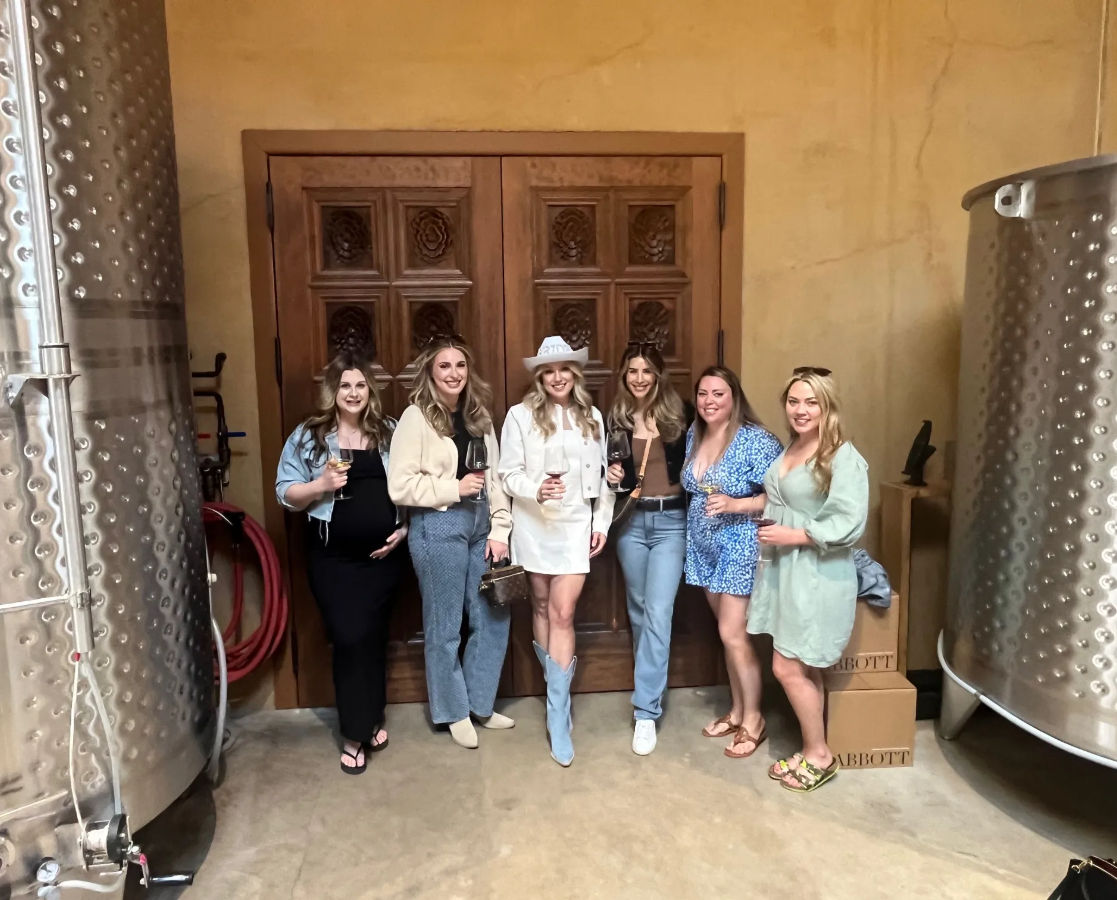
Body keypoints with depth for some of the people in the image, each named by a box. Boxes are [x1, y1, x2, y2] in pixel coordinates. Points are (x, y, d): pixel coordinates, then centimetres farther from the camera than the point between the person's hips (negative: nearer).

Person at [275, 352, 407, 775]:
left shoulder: (390, 432, 5)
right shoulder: (308, 436, -1)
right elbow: (286, 493, -2)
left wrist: (405, 528, -2)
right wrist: (322, 485, -18)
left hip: (382, 553, 2)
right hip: (332, 557, -2)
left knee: (375, 636, 12)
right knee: (349, 638, -4)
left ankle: (372, 720, 32)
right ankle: (355, 734, 12)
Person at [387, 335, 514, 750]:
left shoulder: (479, 415, 10)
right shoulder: (416, 418, -8)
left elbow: (495, 476, 8)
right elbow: (400, 486, -13)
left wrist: (499, 529, 1)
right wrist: (455, 487, -16)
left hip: (480, 523, 6)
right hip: (438, 527, -6)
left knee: (493, 618, 11)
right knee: (444, 626, 7)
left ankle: (479, 703, 32)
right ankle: (454, 712, 27)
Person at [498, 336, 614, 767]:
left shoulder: (592, 417, 6)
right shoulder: (520, 415, -5)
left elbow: (601, 476, 9)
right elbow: (509, 474, -6)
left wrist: (602, 524, 6)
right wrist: (537, 490, -24)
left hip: (576, 525, 1)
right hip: (535, 526, 0)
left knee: (563, 614, -4)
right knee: (542, 607, 13)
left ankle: (558, 717, 3)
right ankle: (558, 685, 35)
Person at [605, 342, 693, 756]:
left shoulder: (680, 413, -4)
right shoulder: (616, 419, 3)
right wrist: (612, 476, -8)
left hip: (671, 522, -3)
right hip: (631, 522, 3)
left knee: (658, 614, -9)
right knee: (638, 610, 15)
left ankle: (646, 711, -2)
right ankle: (651, 686, 37)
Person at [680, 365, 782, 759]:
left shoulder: (756, 440, -16)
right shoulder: (694, 435, 6)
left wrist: (734, 505, -26)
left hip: (740, 548, -7)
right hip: (704, 547, 7)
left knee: (733, 634, -3)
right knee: (728, 632, 15)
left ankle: (754, 719, 15)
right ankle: (737, 710, 29)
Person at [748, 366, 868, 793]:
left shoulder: (843, 458, -16)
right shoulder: (789, 450, 9)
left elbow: (849, 525, -22)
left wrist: (793, 536, -18)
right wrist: (771, 532, 7)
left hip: (818, 577, -8)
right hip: (785, 570, 8)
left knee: (788, 668, -2)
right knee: (803, 668, 15)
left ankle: (819, 755, 17)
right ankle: (811, 749, 29)